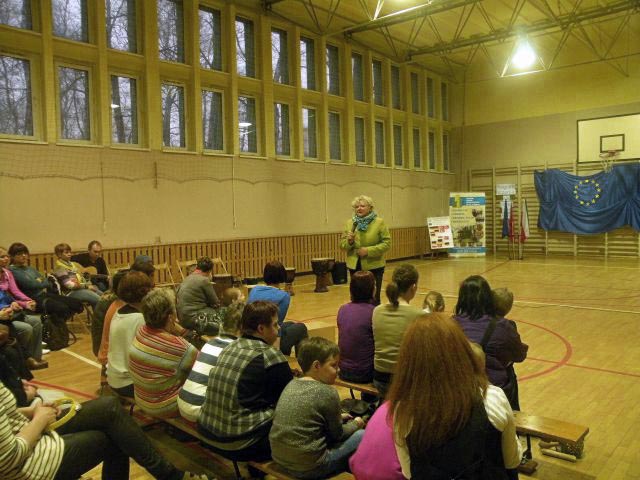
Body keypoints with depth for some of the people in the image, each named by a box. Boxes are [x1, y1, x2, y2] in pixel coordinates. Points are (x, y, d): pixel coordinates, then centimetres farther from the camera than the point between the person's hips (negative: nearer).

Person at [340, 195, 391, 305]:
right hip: (355, 267, 3)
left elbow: (387, 243, -9)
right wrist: (349, 241, -14)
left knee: (374, 299, 4)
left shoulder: (379, 222, -5)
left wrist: (368, 250, -18)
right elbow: (342, 245, 8)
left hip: (374, 267, -3)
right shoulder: (350, 223, 6)